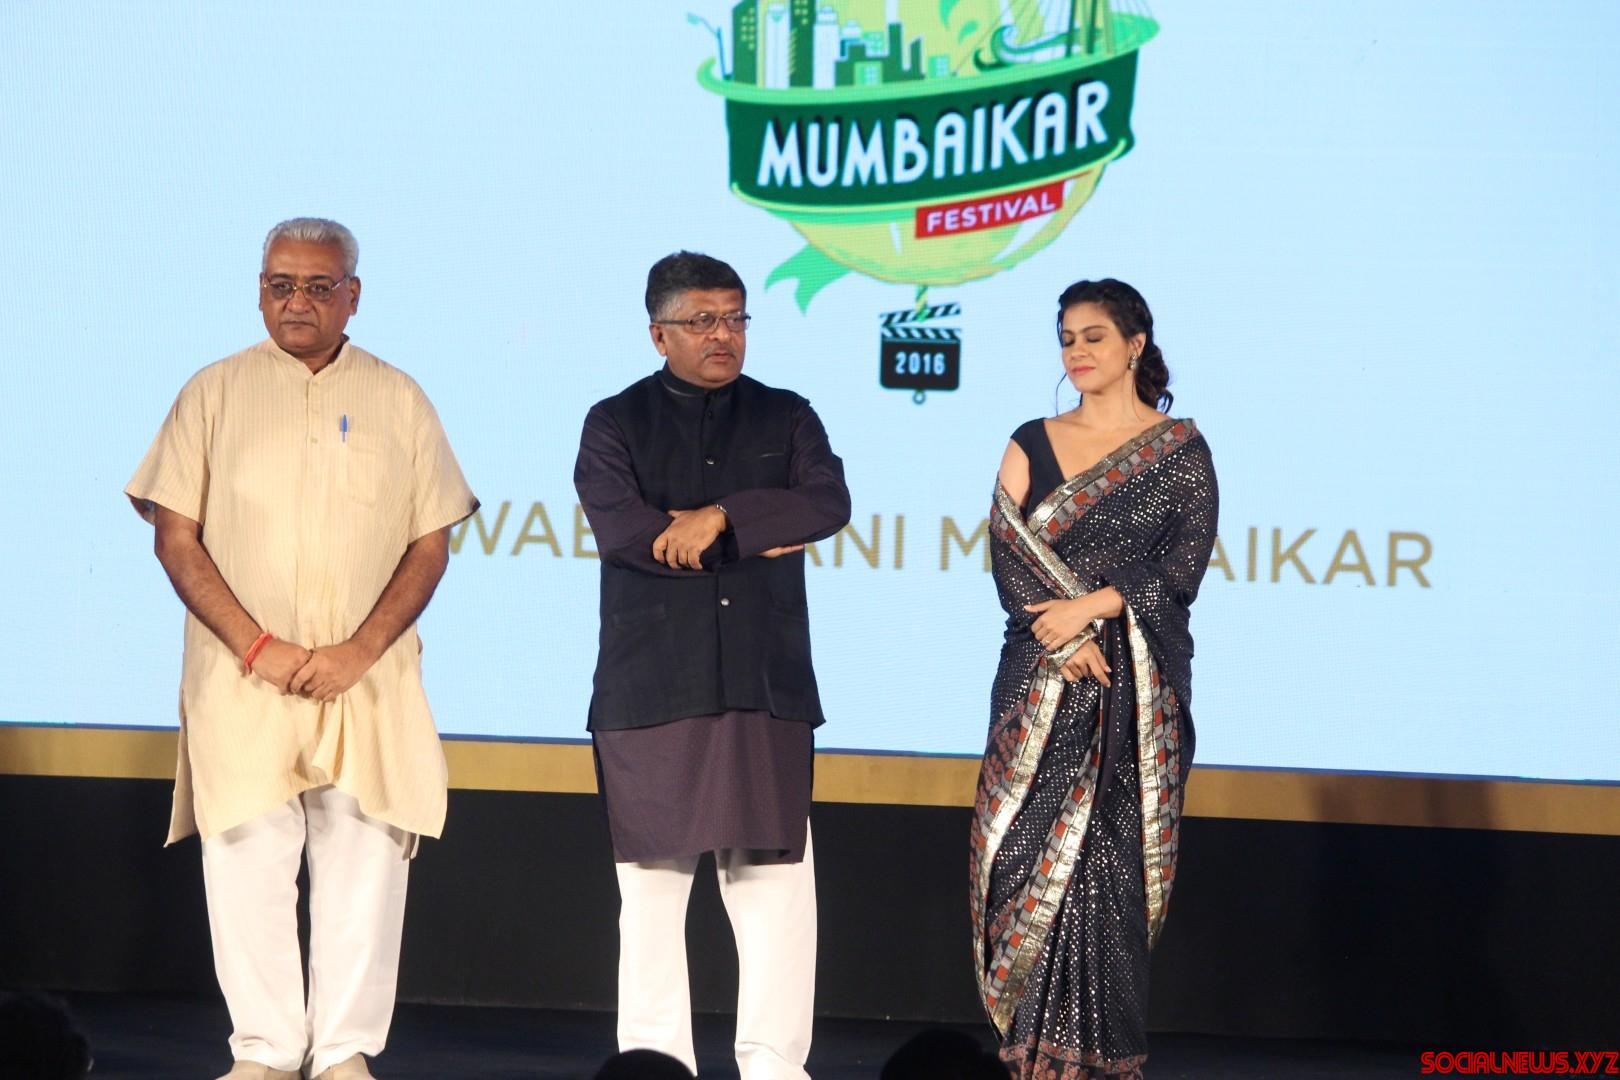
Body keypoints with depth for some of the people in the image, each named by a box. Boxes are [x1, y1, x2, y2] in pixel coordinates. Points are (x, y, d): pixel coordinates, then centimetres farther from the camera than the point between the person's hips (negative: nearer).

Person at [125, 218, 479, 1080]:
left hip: (367, 677, 1)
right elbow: (176, 534, 2)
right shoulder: (216, 393, 7)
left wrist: (361, 650, -8)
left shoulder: (397, 400, 10)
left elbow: (430, 543, 6)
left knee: (365, 861, -2)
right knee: (247, 858, -2)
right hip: (240, 677, -1)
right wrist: (257, 646, -10)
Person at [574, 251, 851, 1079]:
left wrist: (721, 517, -16)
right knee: (653, 882, 2)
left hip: (766, 686, 1)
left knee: (774, 881, -2)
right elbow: (622, 529, -10)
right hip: (651, 689, -1)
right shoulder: (616, 424, 7)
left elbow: (829, 504, -5)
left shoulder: (785, 418, 13)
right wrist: (758, 542, -9)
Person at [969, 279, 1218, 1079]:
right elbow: (1007, 554, 1)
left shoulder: (1179, 450, 4)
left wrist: (1090, 608, -15)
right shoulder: (1033, 444, 11)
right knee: (1028, 850, -4)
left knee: (1113, 857, -5)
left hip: (1136, 686, -2)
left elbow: (1184, 564, -5)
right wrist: (1064, 641, -13)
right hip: (1040, 682, 2)